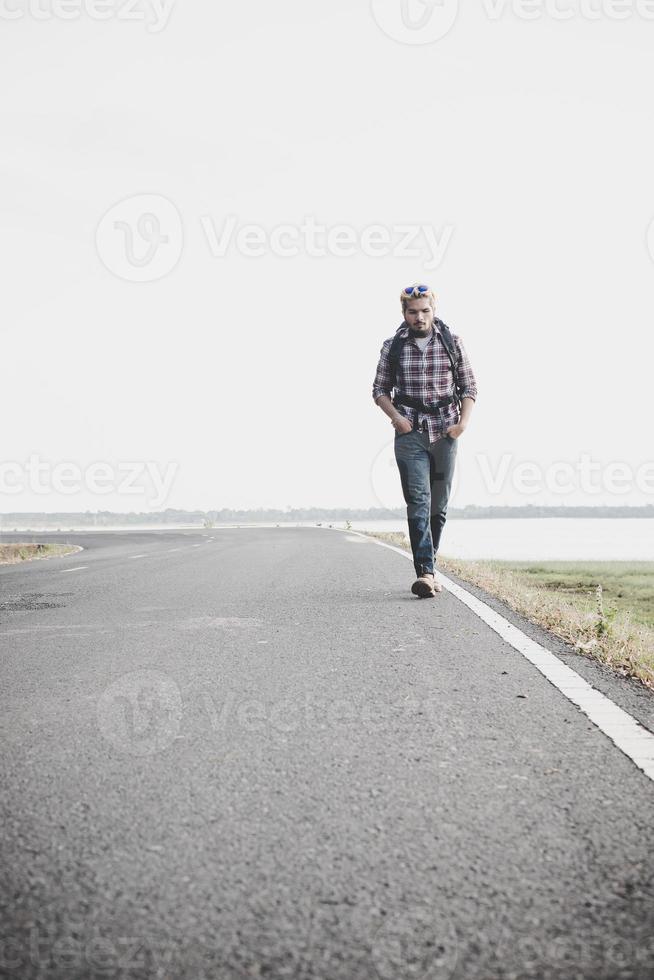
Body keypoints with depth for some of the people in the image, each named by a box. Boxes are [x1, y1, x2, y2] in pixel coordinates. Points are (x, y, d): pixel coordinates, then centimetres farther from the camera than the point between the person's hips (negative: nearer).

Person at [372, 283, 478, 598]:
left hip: (445, 433, 2)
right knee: (418, 501, -14)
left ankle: (428, 566, 23)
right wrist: (395, 416, -8)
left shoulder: (451, 343, 5)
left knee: (438, 505, 9)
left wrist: (463, 421, -6)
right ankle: (425, 572, -20)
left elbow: (469, 387, 9)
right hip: (410, 433, -2)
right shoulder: (392, 347, 3)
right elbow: (380, 388, 9)